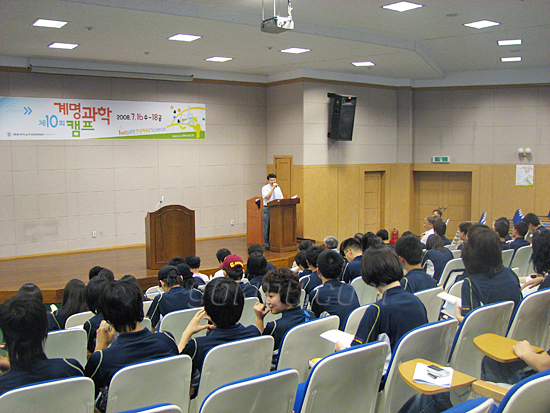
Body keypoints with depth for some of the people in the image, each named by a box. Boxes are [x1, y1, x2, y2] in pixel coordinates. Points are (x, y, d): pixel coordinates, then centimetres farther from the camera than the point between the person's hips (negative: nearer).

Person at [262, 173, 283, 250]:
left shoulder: (278, 188, 13)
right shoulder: (265, 188, -3)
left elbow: (281, 198, 14)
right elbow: (267, 197, -19)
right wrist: (273, 188, -20)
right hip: (268, 208, -4)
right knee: (267, 227, -2)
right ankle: (267, 244, 4)